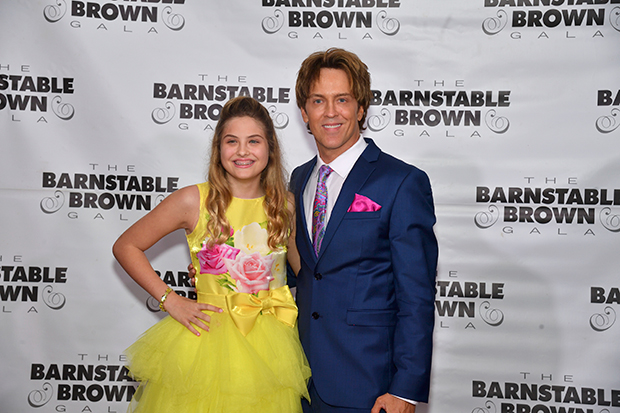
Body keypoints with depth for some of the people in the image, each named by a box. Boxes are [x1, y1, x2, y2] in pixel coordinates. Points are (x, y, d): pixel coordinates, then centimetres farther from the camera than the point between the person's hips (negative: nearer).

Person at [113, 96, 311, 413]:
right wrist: (169, 301, -6)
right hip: (208, 337, -2)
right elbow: (125, 247, 0)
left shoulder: (286, 206, 0)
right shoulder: (193, 201, -8)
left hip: (270, 347, 2)